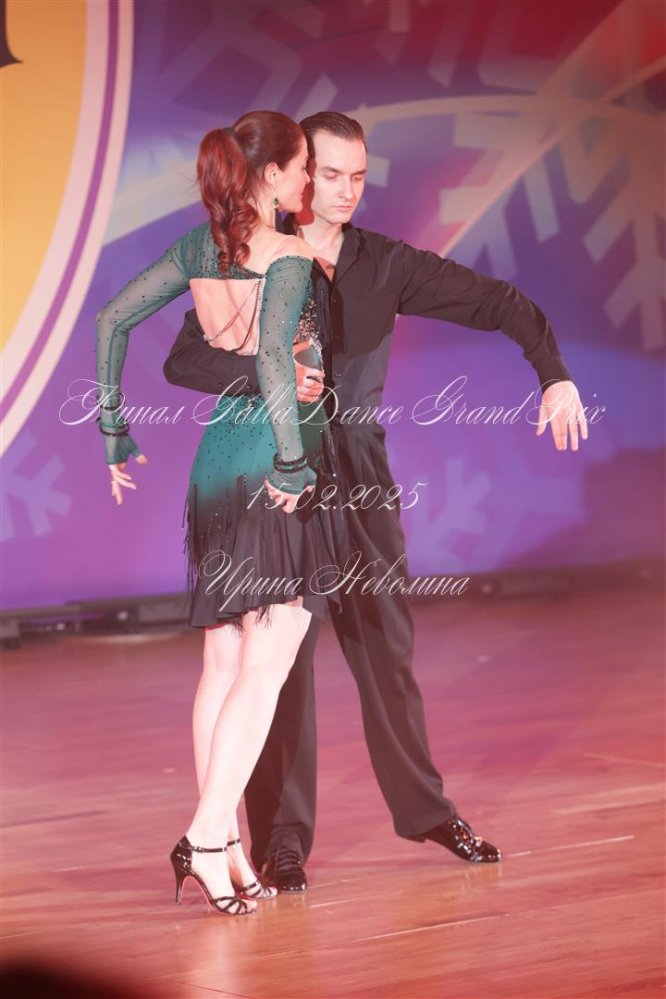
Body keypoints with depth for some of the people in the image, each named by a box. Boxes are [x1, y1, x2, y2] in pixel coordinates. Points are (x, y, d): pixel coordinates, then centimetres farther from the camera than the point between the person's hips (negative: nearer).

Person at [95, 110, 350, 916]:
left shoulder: (199, 247, 7)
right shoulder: (290, 257, -14)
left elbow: (112, 318, 11)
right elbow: (273, 358, -28)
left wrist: (113, 427, 16)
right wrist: (293, 465, -22)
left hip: (218, 457, 7)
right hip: (279, 466, -7)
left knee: (222, 666, 10)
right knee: (263, 670, -4)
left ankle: (224, 848, 13)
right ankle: (208, 834, -10)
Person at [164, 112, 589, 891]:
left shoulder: (386, 264, 2)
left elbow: (497, 302, 4)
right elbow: (183, 361, -11)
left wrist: (554, 374, -9)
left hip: (360, 476, 3)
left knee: (387, 645, 11)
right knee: (283, 659, -4)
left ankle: (424, 808, 27)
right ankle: (281, 842, 3)